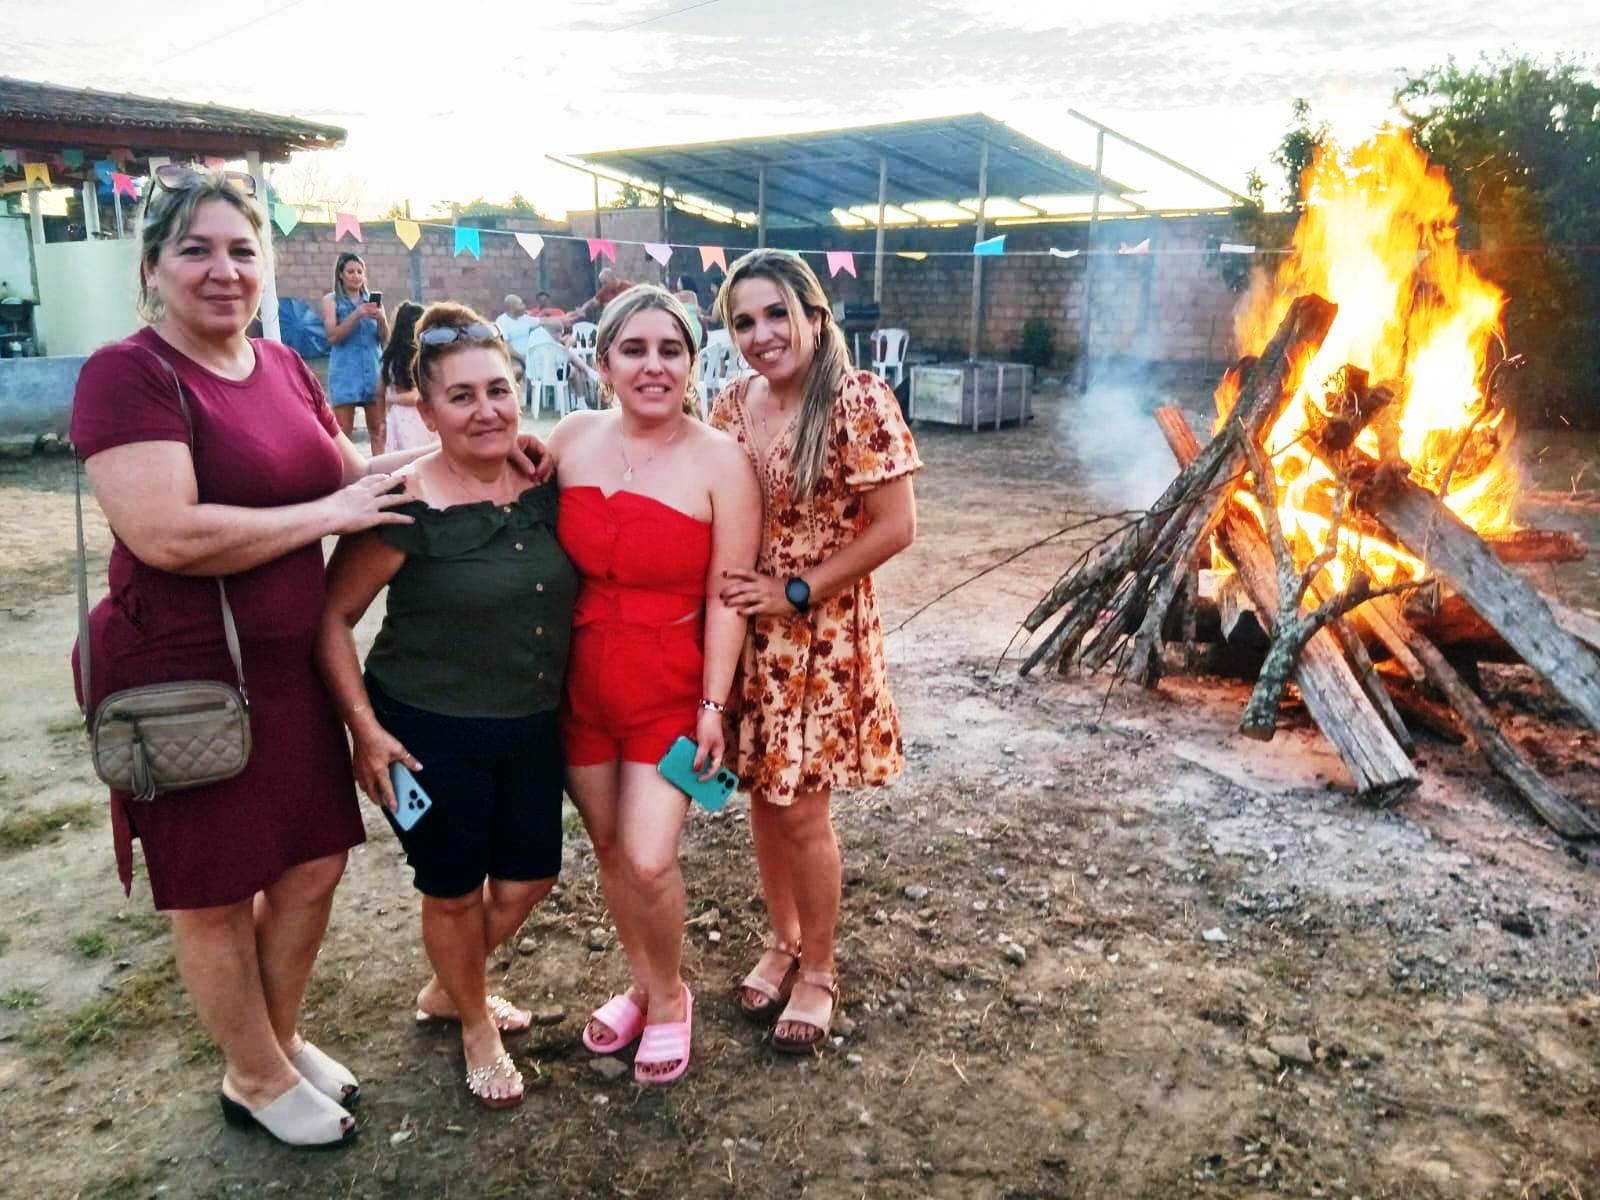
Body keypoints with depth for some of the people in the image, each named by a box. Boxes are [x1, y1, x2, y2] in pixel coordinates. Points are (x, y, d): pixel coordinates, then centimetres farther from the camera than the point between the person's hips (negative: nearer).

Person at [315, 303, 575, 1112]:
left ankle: (446, 991, 47)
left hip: (532, 726, 6)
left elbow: (575, 583, 12)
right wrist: (365, 728, -15)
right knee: (454, 892, 13)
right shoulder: (407, 507, -20)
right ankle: (475, 1026, 42)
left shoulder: (546, 484, -4)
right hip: (431, 734, -5)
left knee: (529, 878, 18)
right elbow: (332, 616, -13)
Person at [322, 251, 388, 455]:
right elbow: (333, 336, -8)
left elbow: (385, 338, 8)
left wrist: (381, 319, -13)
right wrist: (356, 315, -19)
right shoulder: (331, 300, 3)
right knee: (343, 430, -4)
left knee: (378, 428, 3)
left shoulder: (372, 299, 11)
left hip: (374, 368, 3)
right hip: (346, 370, -3)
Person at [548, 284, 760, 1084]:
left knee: (650, 859, -7)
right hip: (582, 681, 4)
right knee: (609, 847, 15)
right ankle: (641, 984, 40)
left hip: (670, 688, -4)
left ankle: (669, 996, 23)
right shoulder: (573, 439, 0)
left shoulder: (719, 460, -11)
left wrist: (713, 704, -12)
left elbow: (726, 595, -10)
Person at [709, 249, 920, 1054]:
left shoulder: (856, 401, -15)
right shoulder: (734, 403, 3)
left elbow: (894, 528, -16)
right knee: (762, 795, 15)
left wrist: (795, 593, -15)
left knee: (801, 808, 2)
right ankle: (782, 942, 38)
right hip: (745, 629, 5)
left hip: (820, 634, -5)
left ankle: (818, 972, 25)